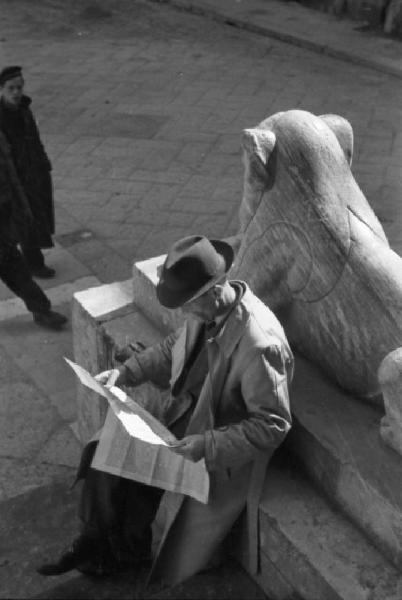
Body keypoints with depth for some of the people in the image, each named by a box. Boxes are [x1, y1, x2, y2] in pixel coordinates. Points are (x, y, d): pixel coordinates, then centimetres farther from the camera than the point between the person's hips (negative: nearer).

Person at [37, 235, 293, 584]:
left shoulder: (259, 345, -34)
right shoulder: (207, 308, -10)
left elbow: (273, 426, -26)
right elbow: (175, 347, 10)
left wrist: (208, 446, -30)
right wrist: (125, 372, -1)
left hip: (222, 452, -7)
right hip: (185, 414, 7)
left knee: (136, 487, -7)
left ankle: (127, 554, 27)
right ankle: (98, 539, 24)